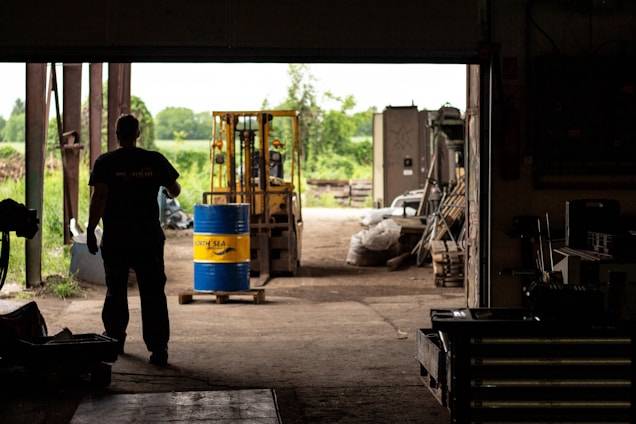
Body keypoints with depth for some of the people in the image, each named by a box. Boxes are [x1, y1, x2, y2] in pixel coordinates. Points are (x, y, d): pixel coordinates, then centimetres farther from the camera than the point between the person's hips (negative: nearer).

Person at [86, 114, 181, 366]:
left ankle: (115, 340, 27)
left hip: (115, 239, 0)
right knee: (153, 293, 0)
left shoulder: (105, 163, -4)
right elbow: (175, 190, 11)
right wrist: (169, 194, 34)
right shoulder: (155, 161, 1)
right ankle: (158, 348, -8)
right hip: (149, 239, 0)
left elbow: (99, 197, -13)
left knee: (115, 291, 17)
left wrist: (91, 229, -8)